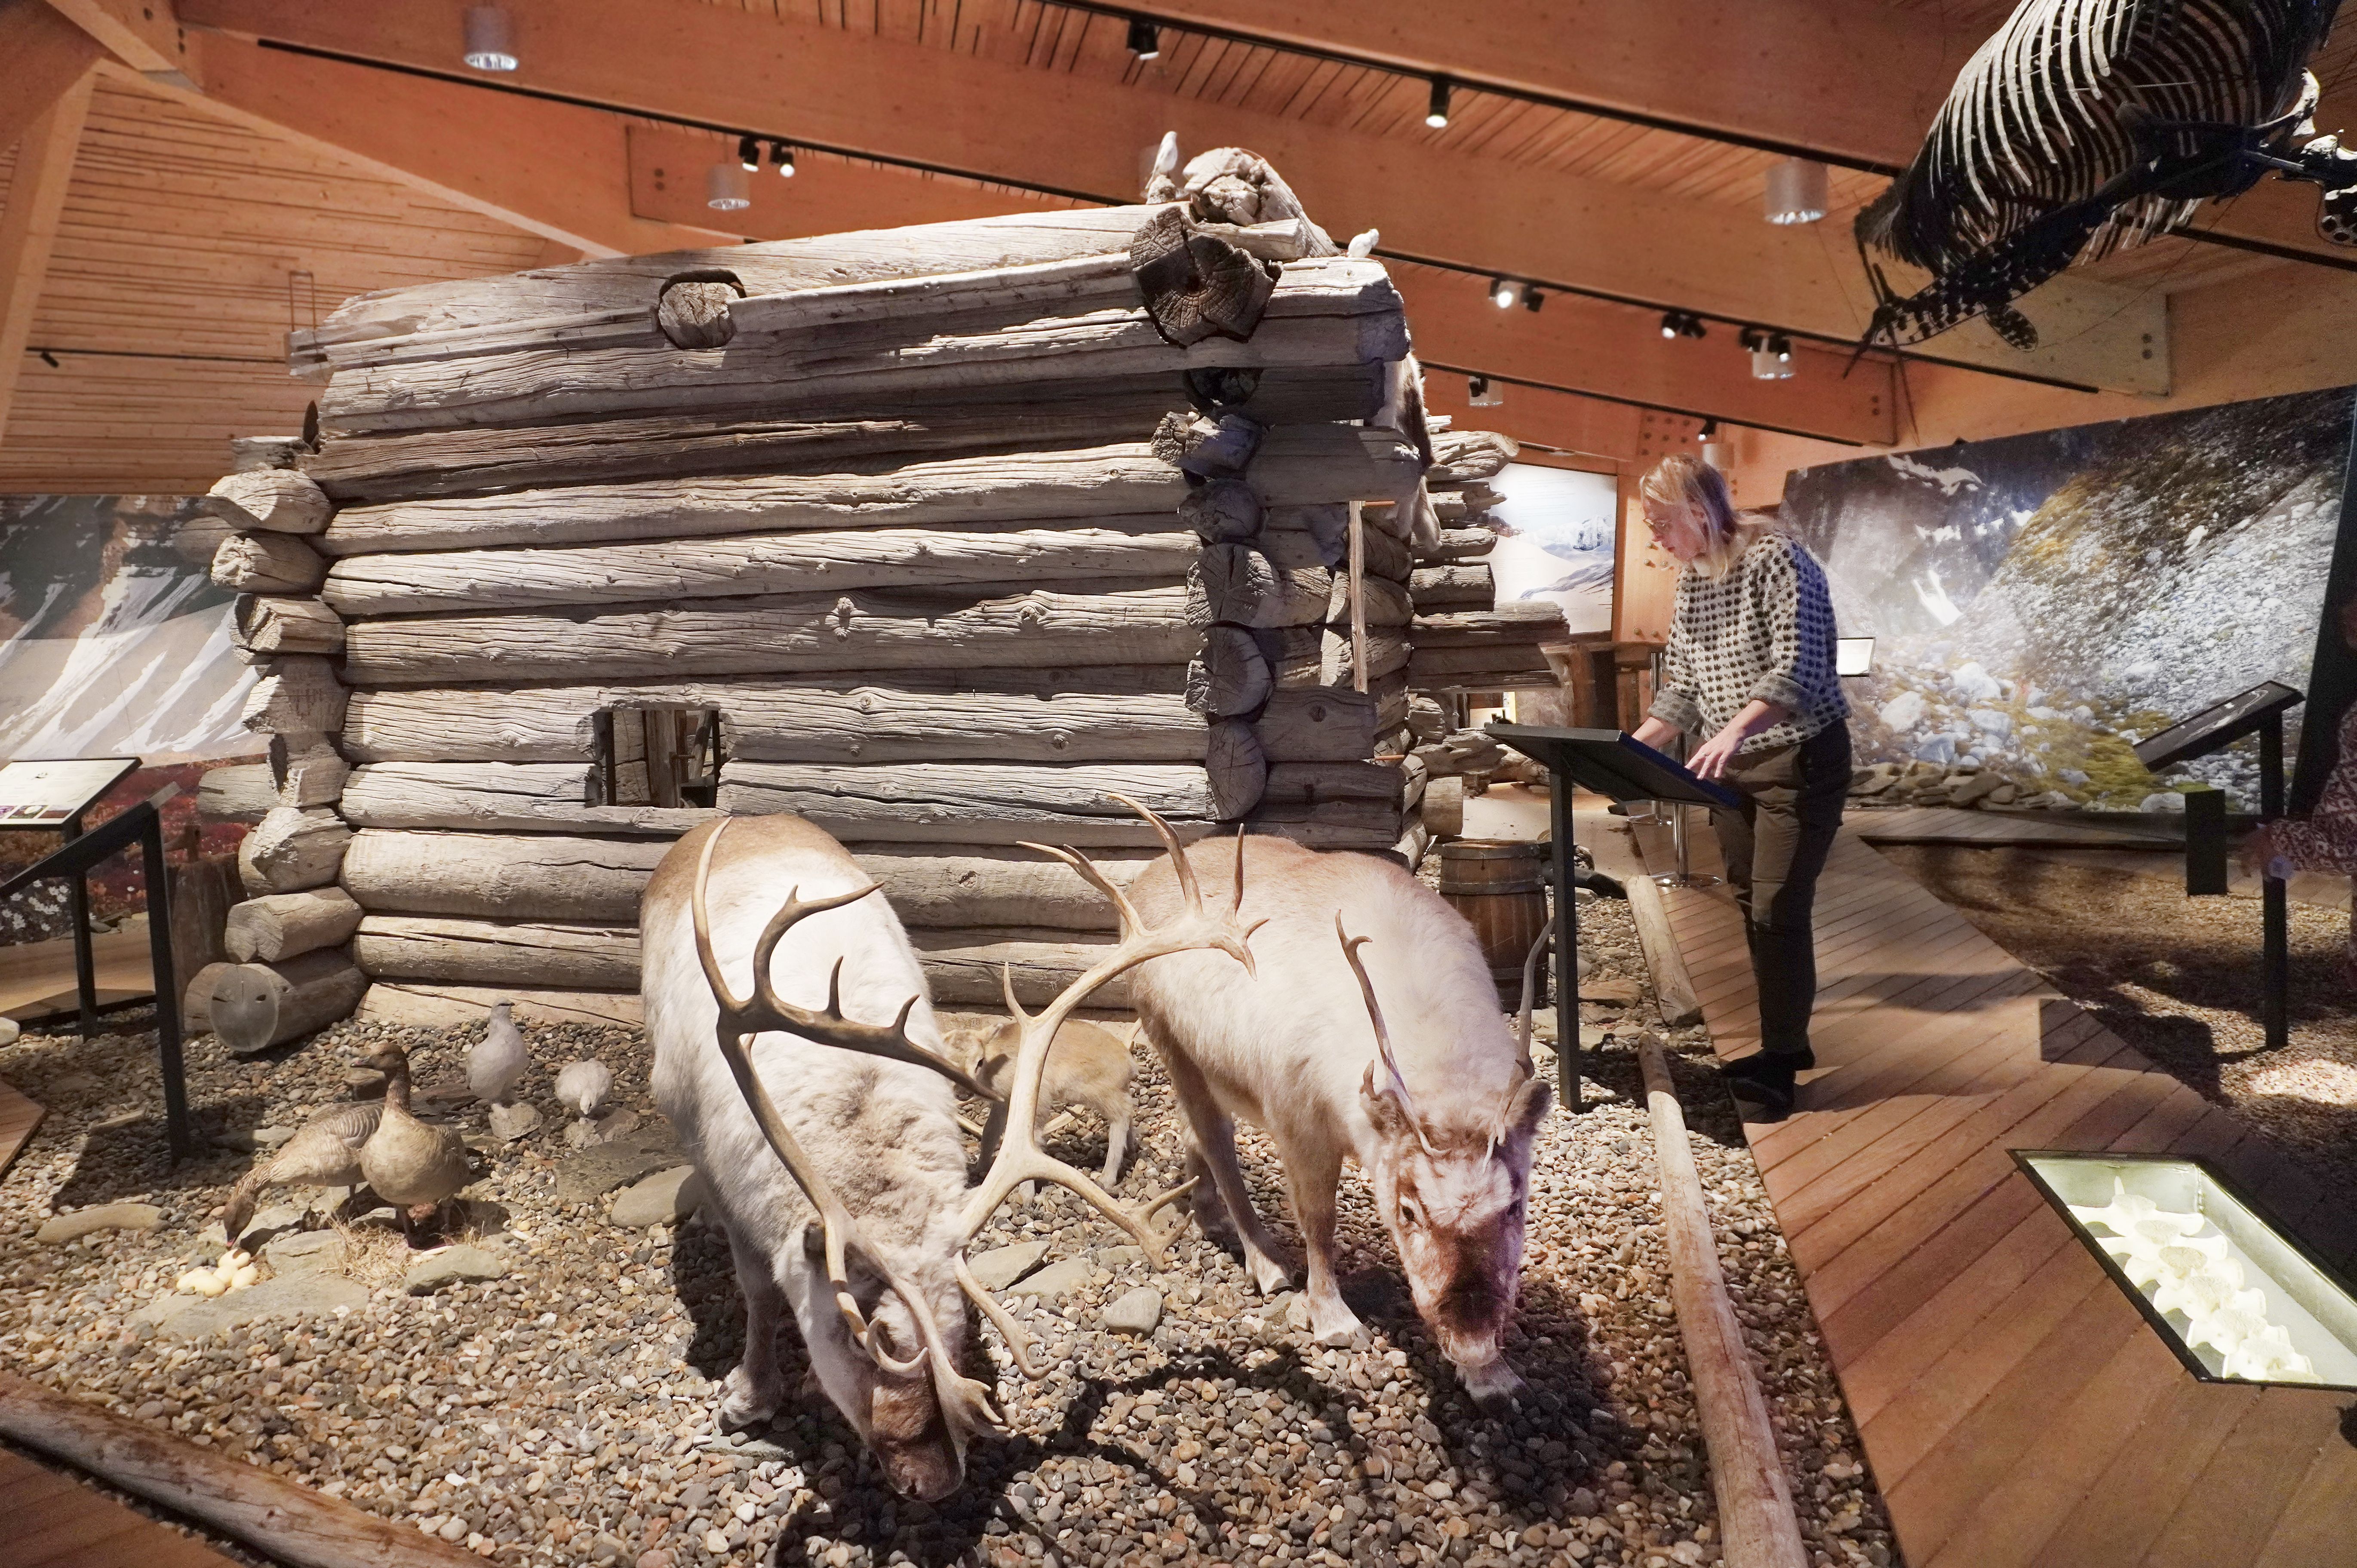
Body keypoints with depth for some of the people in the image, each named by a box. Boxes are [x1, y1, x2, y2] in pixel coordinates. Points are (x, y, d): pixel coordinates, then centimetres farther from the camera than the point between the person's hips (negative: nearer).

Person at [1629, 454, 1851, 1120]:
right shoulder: (1691, 578, 8)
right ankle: (1787, 1040, 24)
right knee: (1750, 903, 11)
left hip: (1800, 759, -8)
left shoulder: (1777, 559, -16)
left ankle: (1778, 1060, 2)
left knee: (1778, 909, -8)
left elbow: (1797, 670, -27)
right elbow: (1681, 686, 13)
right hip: (1732, 766, 8)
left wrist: (1735, 729, -42)